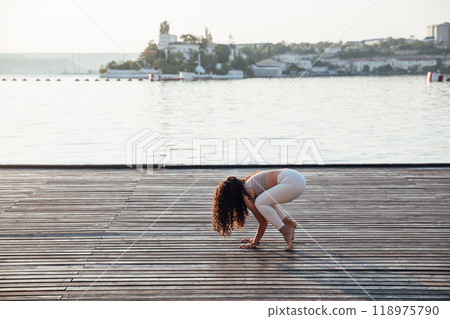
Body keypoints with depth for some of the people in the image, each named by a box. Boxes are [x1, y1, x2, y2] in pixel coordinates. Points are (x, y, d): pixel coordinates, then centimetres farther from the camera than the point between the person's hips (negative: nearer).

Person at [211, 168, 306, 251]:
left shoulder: (247, 196, -8)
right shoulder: (246, 184, 19)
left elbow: (263, 222, -4)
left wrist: (255, 242, 7)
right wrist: (256, 238, 30)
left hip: (293, 183, -10)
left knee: (260, 203, -13)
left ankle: (286, 231, -10)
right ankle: (290, 223, 20)